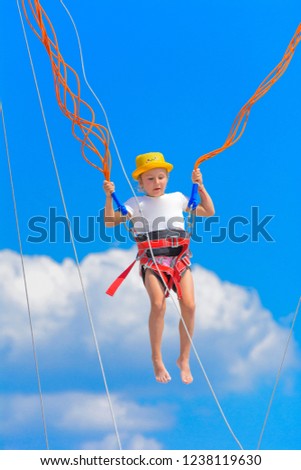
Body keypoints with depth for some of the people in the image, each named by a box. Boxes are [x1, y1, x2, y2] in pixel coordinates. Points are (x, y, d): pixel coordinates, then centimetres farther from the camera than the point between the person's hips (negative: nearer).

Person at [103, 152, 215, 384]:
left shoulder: (177, 198, 18)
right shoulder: (137, 204, 9)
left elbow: (209, 211, 21)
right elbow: (110, 221, -1)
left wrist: (200, 186, 14)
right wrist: (109, 197, -12)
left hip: (179, 258, 2)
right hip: (152, 260, -2)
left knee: (189, 305, -16)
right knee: (158, 304, -25)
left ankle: (184, 359, 3)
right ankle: (157, 360, -8)